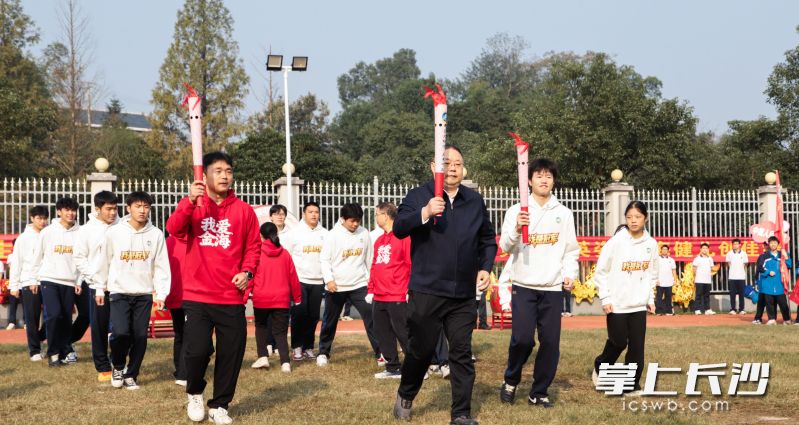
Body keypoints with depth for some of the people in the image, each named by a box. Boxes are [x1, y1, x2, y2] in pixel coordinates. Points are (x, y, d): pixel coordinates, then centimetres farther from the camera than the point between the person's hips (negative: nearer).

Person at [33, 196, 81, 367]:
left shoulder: (79, 233, 0)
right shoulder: (48, 232, 0)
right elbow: (38, 257, 8)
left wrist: (80, 281, -1)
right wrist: (37, 277, 9)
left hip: (70, 282, 2)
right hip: (49, 280, -2)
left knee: (67, 319, 3)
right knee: (53, 315, -14)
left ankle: (64, 353, 14)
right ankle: (53, 353, -1)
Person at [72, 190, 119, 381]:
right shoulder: (87, 230, 0)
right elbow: (79, 258, 3)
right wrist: (97, 276, -7)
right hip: (97, 286, 0)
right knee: (99, 328, 3)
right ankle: (103, 368, 11)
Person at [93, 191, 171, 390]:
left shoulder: (156, 234, 0)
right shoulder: (114, 232, -1)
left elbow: (162, 266, 2)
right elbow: (103, 262, 8)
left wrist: (161, 293, -3)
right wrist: (99, 288, 10)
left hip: (144, 294, 2)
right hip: (119, 292, -1)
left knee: (140, 337, 1)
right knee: (121, 333, -14)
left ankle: (131, 375, 18)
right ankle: (118, 367, 13)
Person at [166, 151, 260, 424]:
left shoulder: (243, 210, 6)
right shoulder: (193, 206, 2)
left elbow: (253, 246, 11)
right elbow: (174, 229, -15)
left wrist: (247, 271, -7)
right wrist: (189, 201, -30)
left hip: (232, 298, 2)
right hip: (197, 296, -2)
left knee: (231, 353, 3)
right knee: (198, 348, -14)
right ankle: (194, 394, 15)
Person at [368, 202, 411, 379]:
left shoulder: (403, 237, -9)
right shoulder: (379, 241, 16)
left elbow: (412, 264, -13)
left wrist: (410, 290, -16)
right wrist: (370, 290, 15)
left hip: (398, 297, -8)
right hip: (379, 298, 8)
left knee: (404, 333, -6)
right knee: (383, 334, 10)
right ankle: (393, 368, 20)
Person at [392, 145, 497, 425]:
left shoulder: (475, 201, 11)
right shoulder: (418, 196, 0)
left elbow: (488, 240, 19)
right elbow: (399, 229, -14)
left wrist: (485, 267, 4)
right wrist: (424, 213, -29)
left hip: (463, 295, 3)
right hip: (426, 291, -3)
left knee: (462, 353, 1)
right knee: (421, 349, 7)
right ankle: (405, 397, 32)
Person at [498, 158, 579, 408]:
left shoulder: (564, 213, 9)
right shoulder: (516, 211, 2)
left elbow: (571, 250, 11)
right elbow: (505, 247, -5)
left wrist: (570, 274, -5)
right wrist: (516, 230, -24)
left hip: (553, 287, 2)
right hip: (524, 285, -2)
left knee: (551, 342, 0)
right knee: (522, 338, -11)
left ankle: (539, 393, 13)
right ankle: (511, 382, 14)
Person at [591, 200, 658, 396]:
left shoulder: (651, 244, 2)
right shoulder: (616, 242, -9)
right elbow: (601, 271, -5)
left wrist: (651, 298, 11)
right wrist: (605, 298, -8)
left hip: (639, 305, 3)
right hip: (617, 304, -3)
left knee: (637, 346, -1)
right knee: (618, 342, 4)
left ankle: (632, 385, 8)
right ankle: (600, 368, 31)